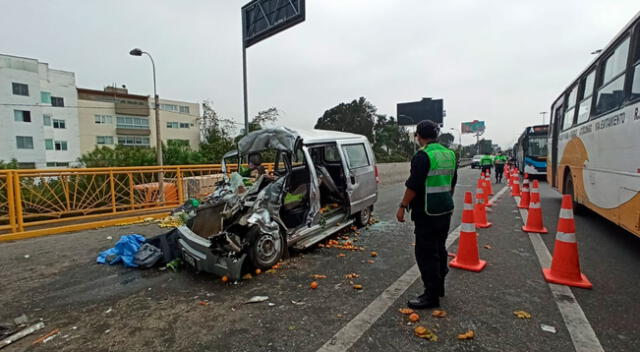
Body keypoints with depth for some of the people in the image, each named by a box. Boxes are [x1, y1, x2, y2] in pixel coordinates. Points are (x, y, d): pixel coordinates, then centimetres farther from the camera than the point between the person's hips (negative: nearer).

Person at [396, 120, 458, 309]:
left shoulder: (423, 156, -17)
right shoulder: (449, 154, 10)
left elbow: (413, 185, -21)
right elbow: (452, 182, 18)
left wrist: (403, 206, -13)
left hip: (427, 213, -9)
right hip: (445, 210, 9)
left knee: (426, 253, -1)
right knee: (439, 249, 20)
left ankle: (431, 296, 7)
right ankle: (439, 287, 34)